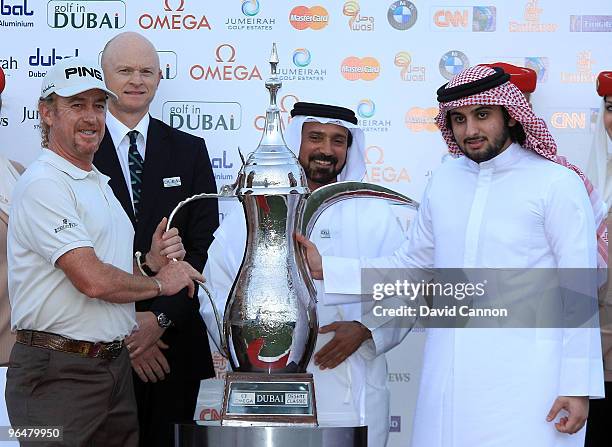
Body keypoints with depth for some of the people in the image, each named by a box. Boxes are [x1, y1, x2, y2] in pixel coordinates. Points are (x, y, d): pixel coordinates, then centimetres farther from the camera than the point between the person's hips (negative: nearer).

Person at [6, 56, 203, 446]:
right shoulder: (43, 184, -13)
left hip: (116, 367, 9)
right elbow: (92, 281, -23)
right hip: (58, 374, -9)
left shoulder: (99, 183, 17)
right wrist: (159, 282, -6)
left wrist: (153, 261, -1)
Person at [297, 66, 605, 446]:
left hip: (523, 380, -5)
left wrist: (579, 386, -8)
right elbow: (410, 265, 21)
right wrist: (327, 269, 13)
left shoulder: (558, 183, -4)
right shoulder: (445, 181, 13)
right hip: (449, 379, 5)